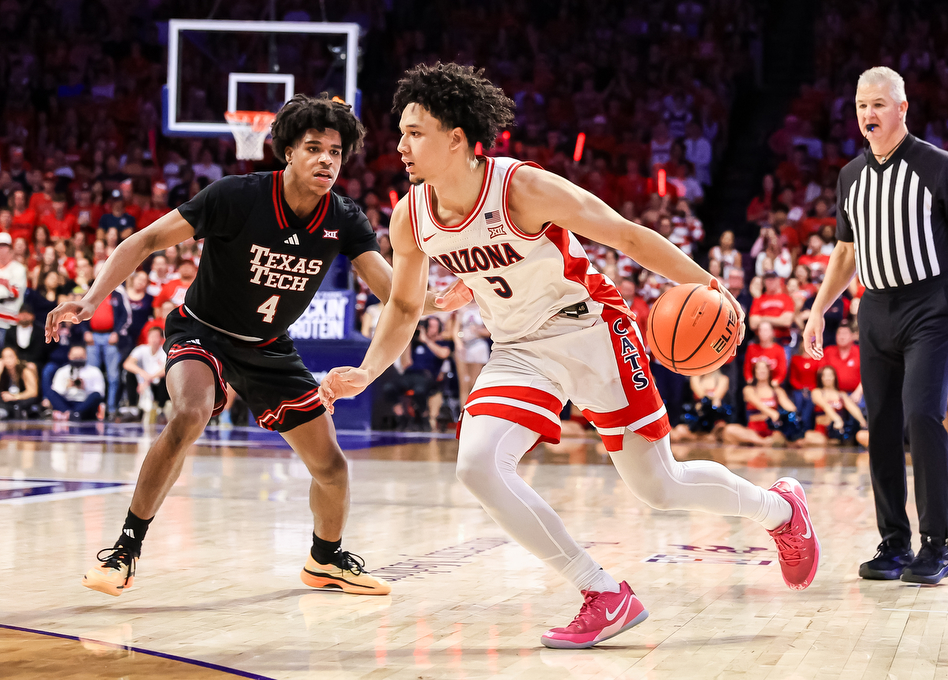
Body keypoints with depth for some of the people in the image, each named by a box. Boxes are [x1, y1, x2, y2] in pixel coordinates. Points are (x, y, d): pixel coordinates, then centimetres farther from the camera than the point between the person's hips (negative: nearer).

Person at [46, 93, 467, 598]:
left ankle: (326, 561, 33)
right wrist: (91, 300, -34)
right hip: (202, 332, -5)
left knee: (331, 467, 3)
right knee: (190, 415, -35)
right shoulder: (236, 196, -24)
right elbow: (146, 241, -21)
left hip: (270, 349, 5)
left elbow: (394, 289, -17)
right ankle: (125, 551, -22)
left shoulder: (344, 222, -12)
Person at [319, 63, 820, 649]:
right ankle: (605, 597, -10)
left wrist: (708, 286, -20)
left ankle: (780, 508, 34)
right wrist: (367, 373, -10)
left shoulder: (525, 189, -26)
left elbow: (627, 236, -17)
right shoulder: (411, 218, -10)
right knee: (478, 465, -20)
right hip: (520, 352, 5)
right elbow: (405, 307, 7)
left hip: (591, 331, -5)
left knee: (659, 485, 1)